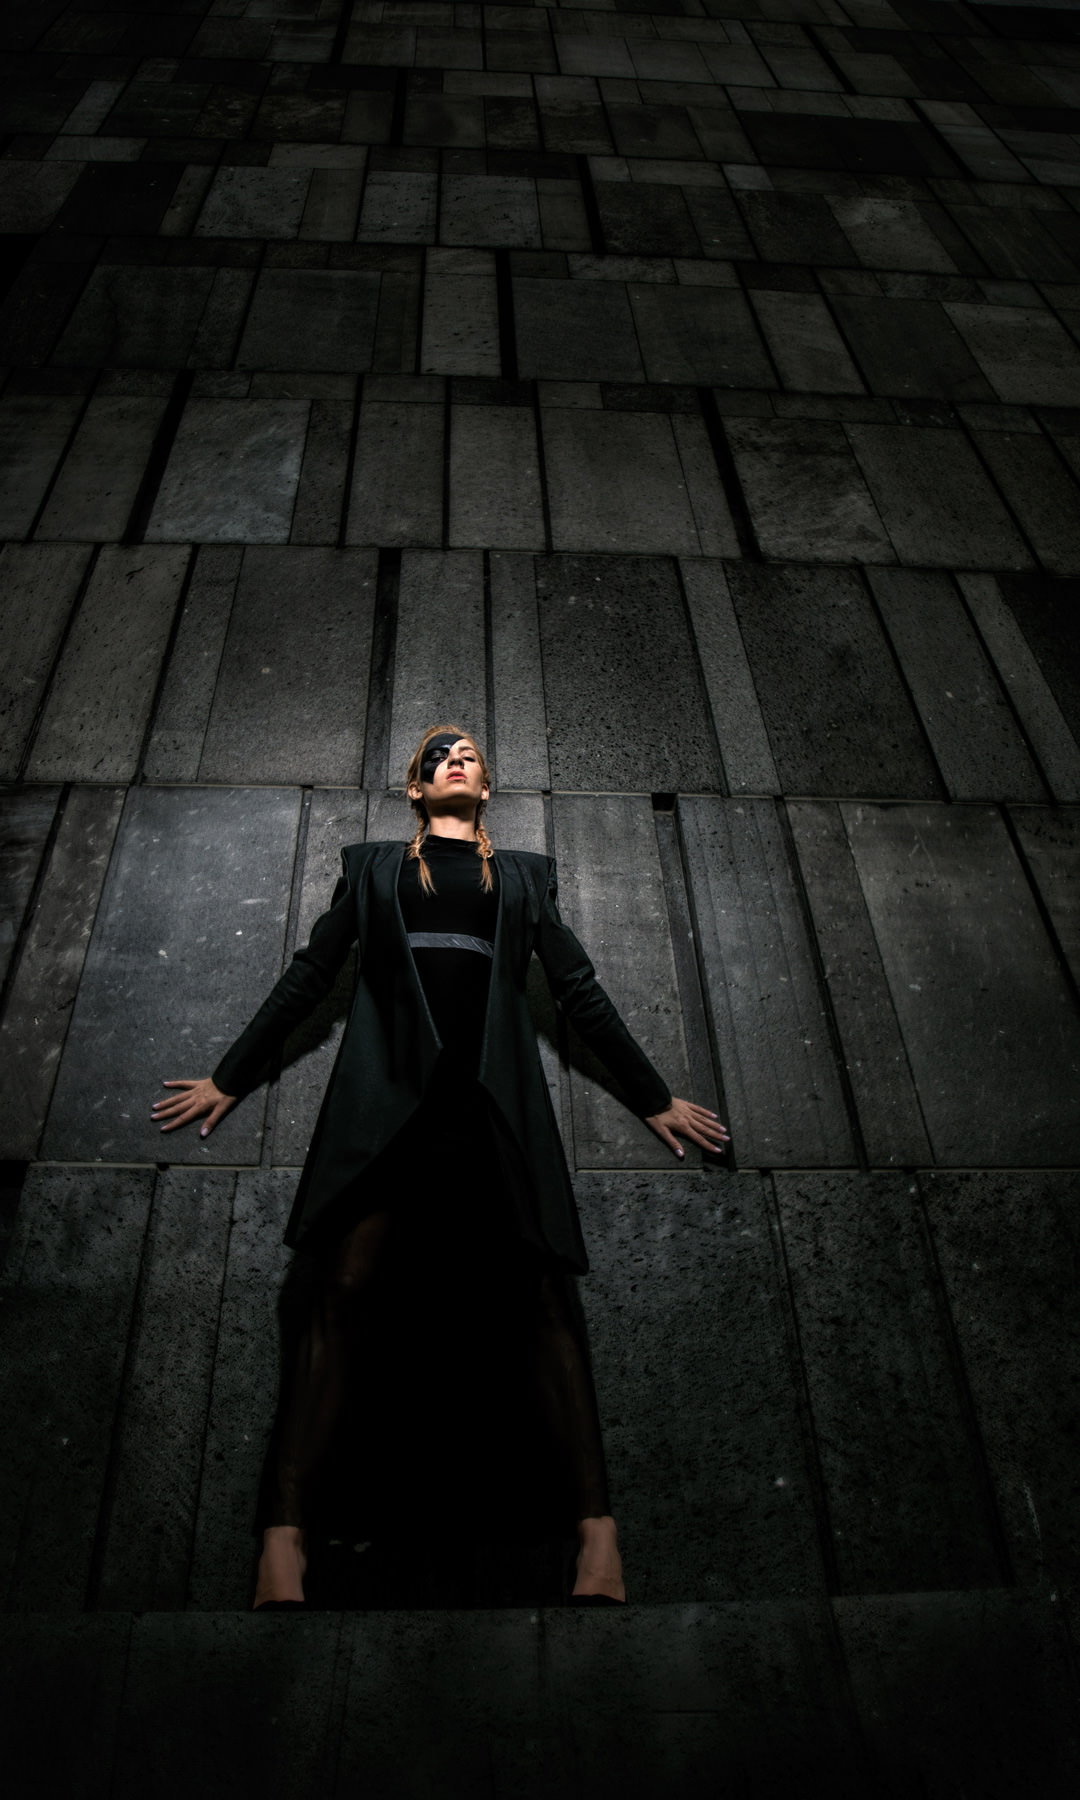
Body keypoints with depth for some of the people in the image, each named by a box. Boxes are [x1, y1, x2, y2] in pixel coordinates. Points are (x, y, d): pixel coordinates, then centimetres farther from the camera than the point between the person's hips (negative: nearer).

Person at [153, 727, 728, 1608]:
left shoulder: (524, 874, 27)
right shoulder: (373, 867, 25)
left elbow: (582, 992, 25)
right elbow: (309, 976, 24)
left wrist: (654, 1097, 22)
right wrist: (229, 1077, 22)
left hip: (496, 1090, 1)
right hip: (388, 1086, 0)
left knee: (538, 1292, -13)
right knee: (343, 1285, -15)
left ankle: (598, 1531, -12)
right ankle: (283, 1535, -13)